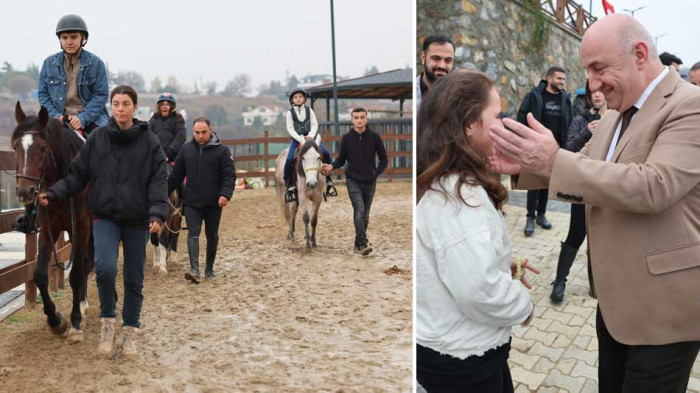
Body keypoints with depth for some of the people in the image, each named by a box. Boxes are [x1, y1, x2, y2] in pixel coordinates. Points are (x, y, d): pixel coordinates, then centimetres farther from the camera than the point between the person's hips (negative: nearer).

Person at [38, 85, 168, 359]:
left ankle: (130, 330, 27)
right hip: (105, 217, 0)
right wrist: (53, 193, -9)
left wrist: (157, 214, -20)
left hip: (137, 221, 0)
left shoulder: (150, 142, -4)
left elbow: (158, 182, -7)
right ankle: (108, 319, 6)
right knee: (105, 267, -20)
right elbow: (78, 174, 4)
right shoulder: (97, 138, 0)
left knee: (134, 279, 8)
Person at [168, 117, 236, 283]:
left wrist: (225, 194, -25)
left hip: (213, 203, -1)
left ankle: (209, 269, 26)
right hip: (191, 202, 1)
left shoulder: (222, 150, -4)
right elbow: (176, 175, 11)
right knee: (193, 233, -11)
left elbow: (229, 175, -10)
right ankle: (194, 269, -18)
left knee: (212, 236, 11)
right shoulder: (186, 149, 5)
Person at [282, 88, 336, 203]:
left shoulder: (309, 110, 4)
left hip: (309, 137, 2)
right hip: (296, 139, -2)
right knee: (289, 159, -25)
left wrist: (311, 135, -18)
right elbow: (290, 129, -7)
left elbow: (315, 124, 1)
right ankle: (289, 186, -8)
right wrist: (300, 139, -20)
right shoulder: (290, 113, -1)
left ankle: (328, 180, -2)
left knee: (326, 153, -17)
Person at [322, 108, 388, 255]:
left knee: (365, 215, 10)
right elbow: (341, 159, 5)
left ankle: (359, 243, 23)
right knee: (359, 211, -18)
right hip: (353, 181, -2)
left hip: (370, 182, 2)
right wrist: (332, 166, -15)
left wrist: (376, 173, -5)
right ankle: (363, 244, -19)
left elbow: (384, 159, 6)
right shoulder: (346, 138, -2)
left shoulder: (374, 137, -1)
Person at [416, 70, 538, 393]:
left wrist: (504, 264, 3)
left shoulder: (438, 183, 4)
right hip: (462, 355, -9)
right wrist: (524, 305, -13)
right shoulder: (458, 193, -27)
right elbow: (479, 289, -32)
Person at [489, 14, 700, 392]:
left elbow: (653, 186, -30)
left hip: (662, 306, -8)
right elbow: (582, 172, 13)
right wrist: (525, 166, -6)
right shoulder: (614, 115, 10)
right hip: (615, 298, 8)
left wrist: (554, 161, -32)